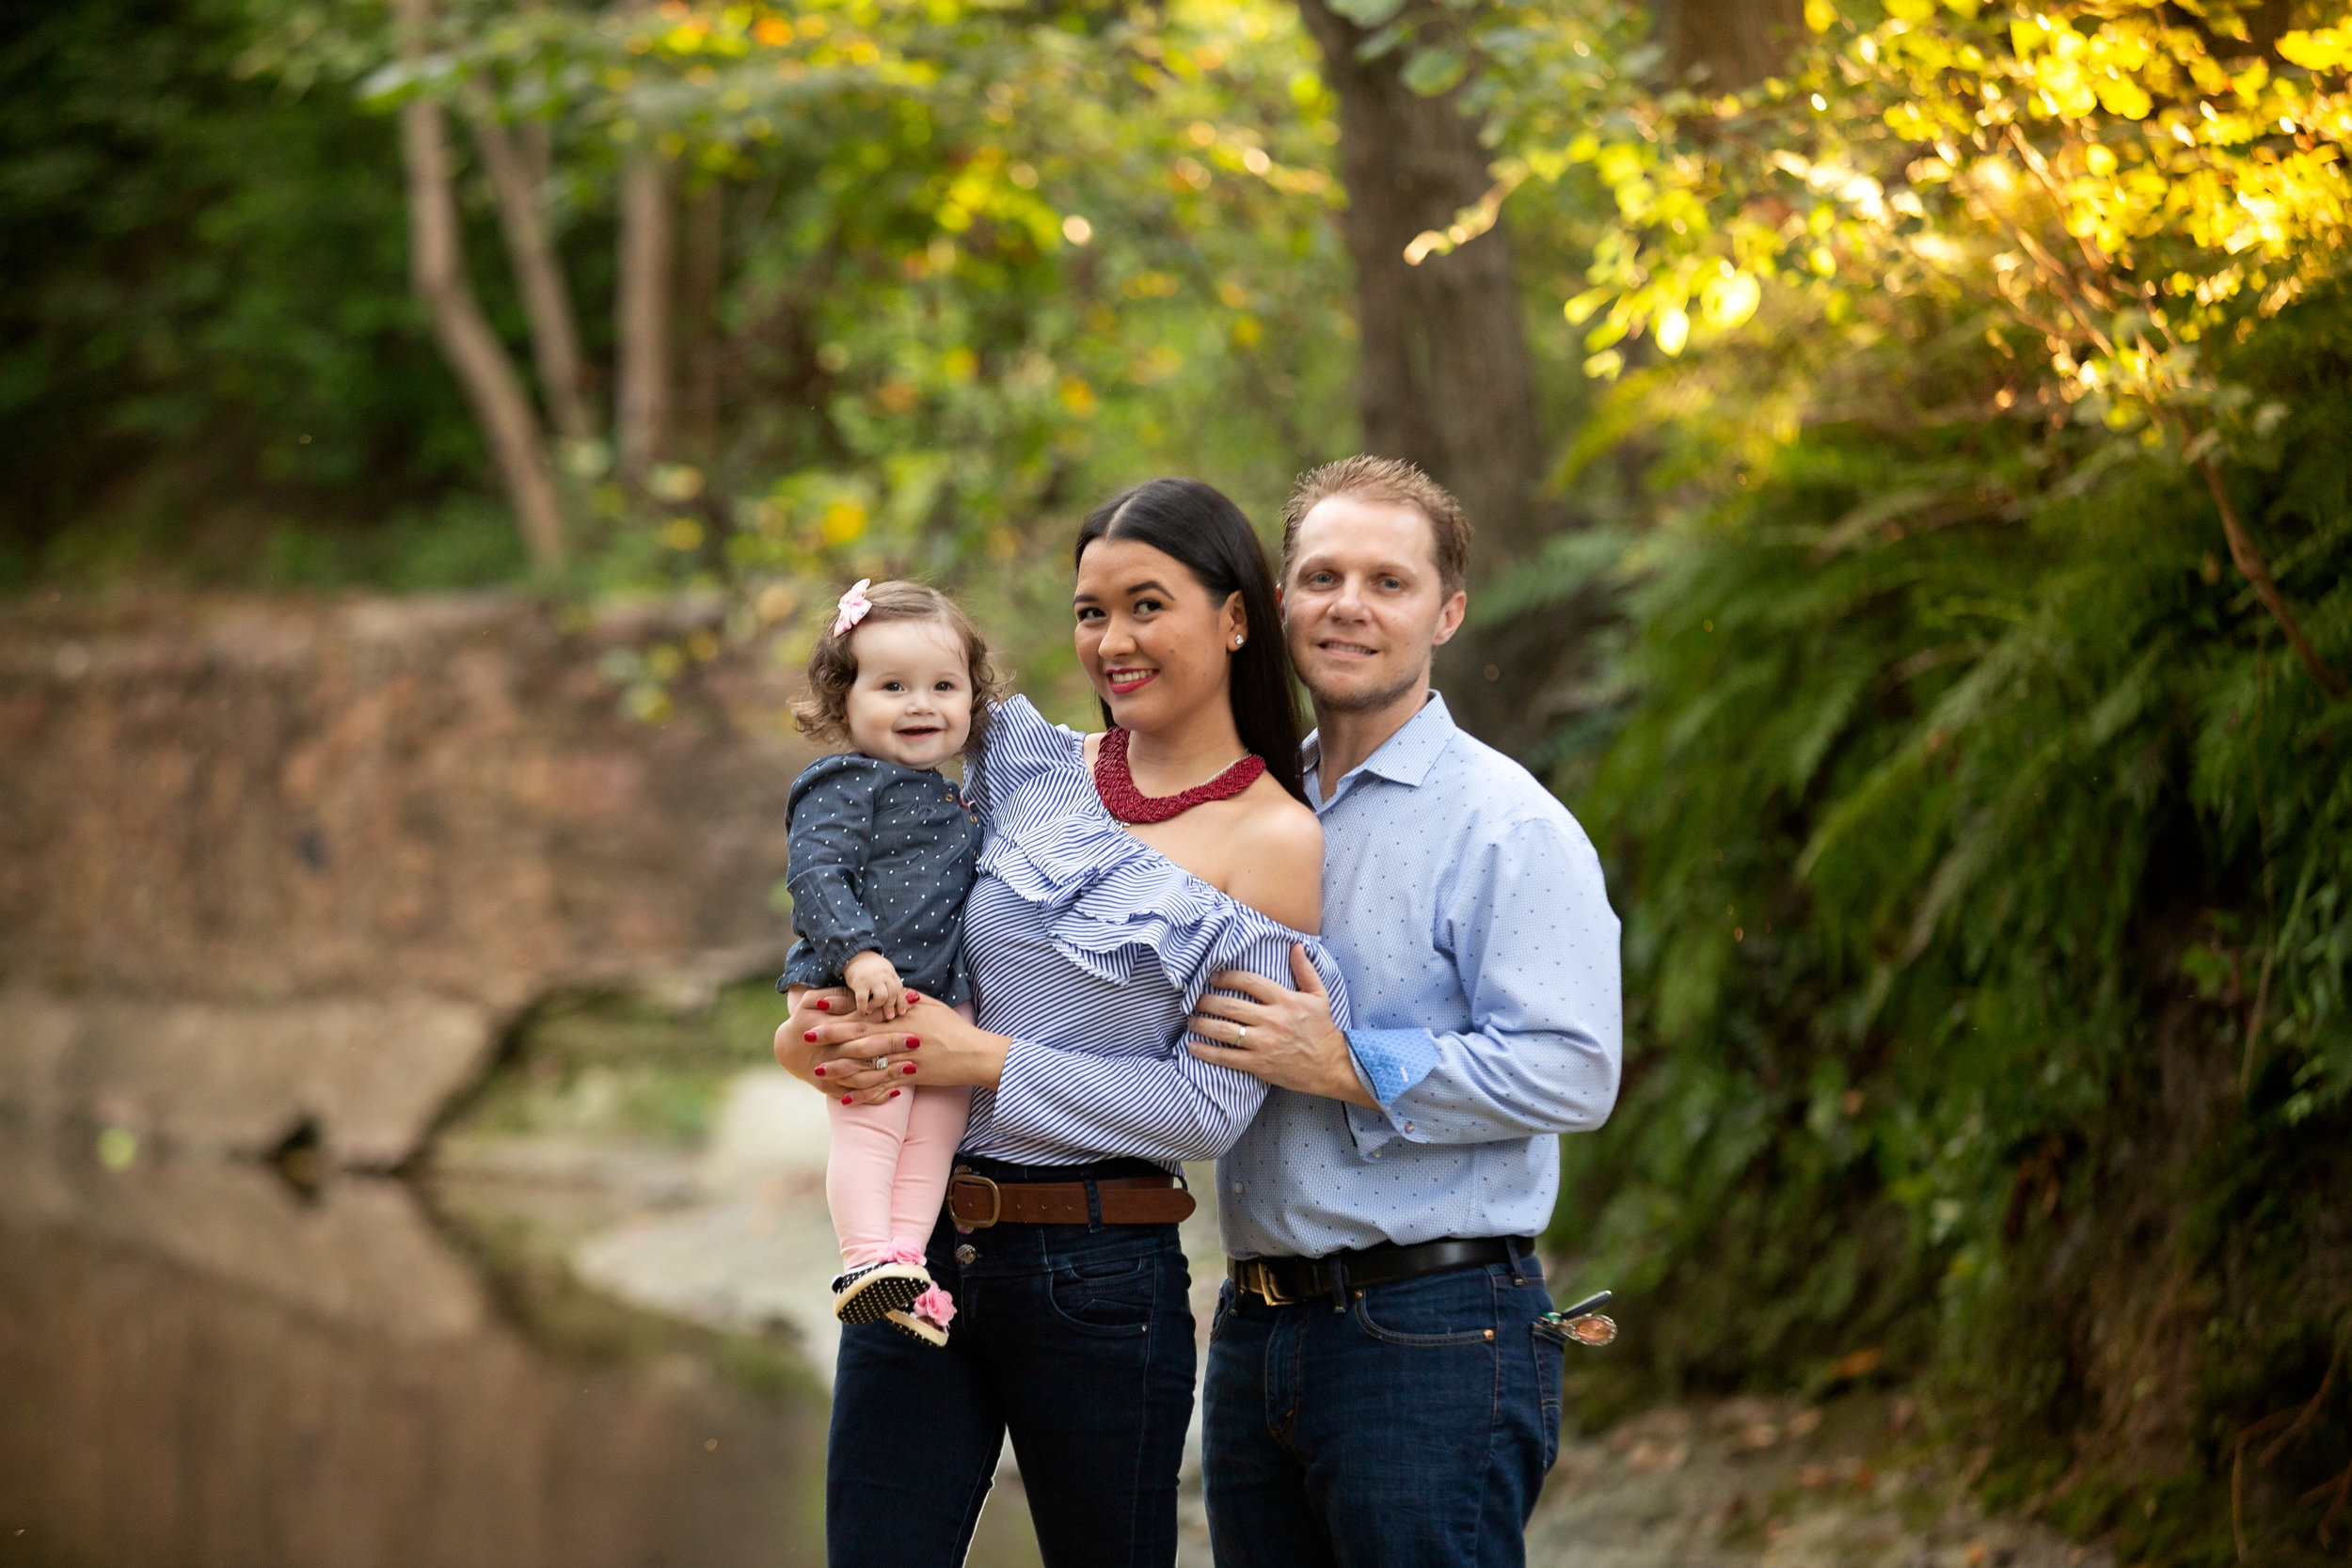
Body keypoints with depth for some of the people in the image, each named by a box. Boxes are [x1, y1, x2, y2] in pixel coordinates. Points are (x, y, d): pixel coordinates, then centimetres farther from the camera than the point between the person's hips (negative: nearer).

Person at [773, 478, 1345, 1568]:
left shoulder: (1273, 843, -3)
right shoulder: (1031, 769, 9)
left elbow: (1212, 1108, -9)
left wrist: (983, 1060, -14)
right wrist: (810, 1022, -1)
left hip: (1101, 1275, -3)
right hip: (915, 1246, 4)